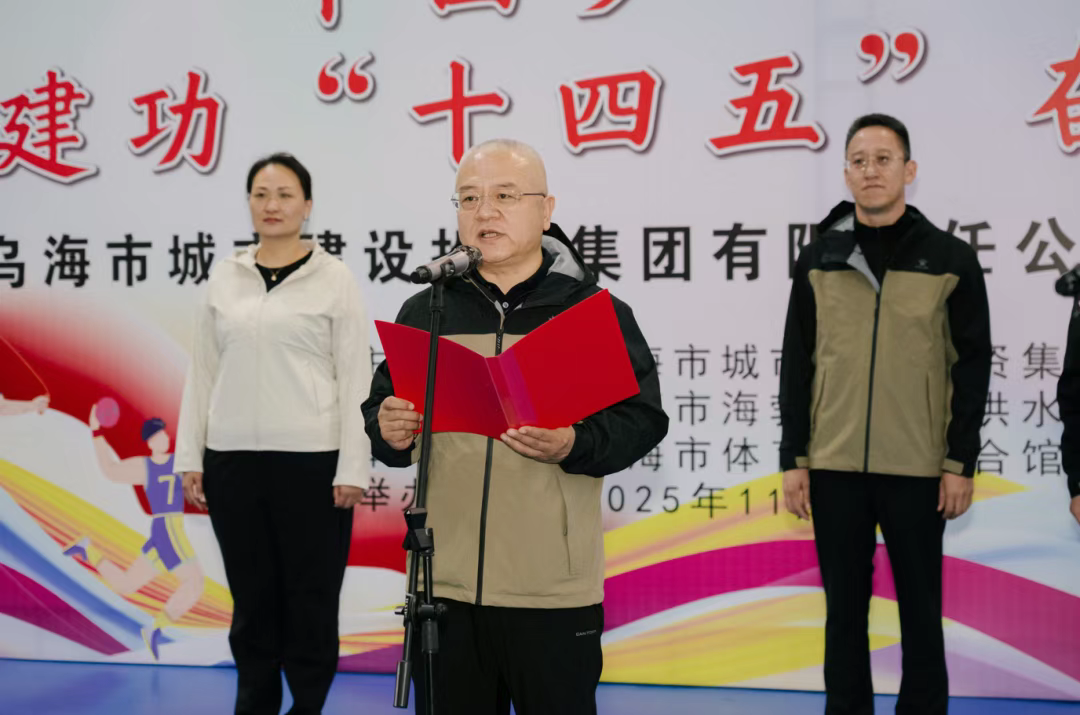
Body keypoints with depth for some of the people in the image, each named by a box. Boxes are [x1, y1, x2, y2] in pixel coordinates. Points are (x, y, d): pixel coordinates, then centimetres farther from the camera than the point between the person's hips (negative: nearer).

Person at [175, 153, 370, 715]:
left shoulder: (334, 279, -1)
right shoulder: (224, 278, 9)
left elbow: (355, 378, -5)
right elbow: (203, 372, 11)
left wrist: (352, 468, -10)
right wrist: (190, 457, 6)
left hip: (311, 460, -3)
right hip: (233, 460, 3)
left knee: (310, 601, 3)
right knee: (251, 600, 10)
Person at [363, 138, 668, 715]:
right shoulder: (426, 311, 10)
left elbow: (642, 418, -3)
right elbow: (379, 415, 16)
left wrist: (573, 445, -21)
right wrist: (388, 434, -8)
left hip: (555, 590, -3)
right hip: (442, 586, 3)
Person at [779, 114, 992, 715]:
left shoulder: (951, 259, 0)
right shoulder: (818, 260, 6)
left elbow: (973, 367, -1)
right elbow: (797, 366, 6)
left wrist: (961, 463, -6)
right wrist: (795, 459, 1)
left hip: (918, 469, -2)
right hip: (835, 466, 2)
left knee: (920, 609, 7)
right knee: (844, 608, 9)